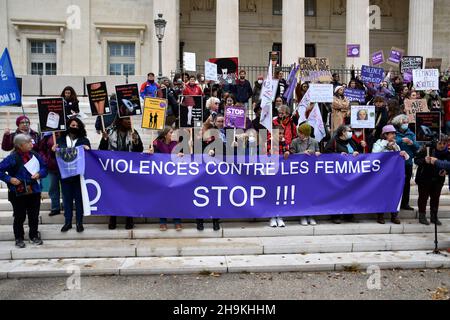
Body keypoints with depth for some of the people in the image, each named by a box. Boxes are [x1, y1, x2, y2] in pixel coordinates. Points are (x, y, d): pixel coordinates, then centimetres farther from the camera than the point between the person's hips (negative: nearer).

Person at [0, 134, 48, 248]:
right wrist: (9, 179, -17)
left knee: (34, 216, 12)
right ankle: (19, 238, 26)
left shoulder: (34, 155, -2)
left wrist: (39, 174, -12)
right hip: (18, 193, -3)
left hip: (34, 191, 3)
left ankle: (34, 236, 28)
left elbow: (44, 167, 7)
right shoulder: (12, 158, -14)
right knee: (19, 217, 9)